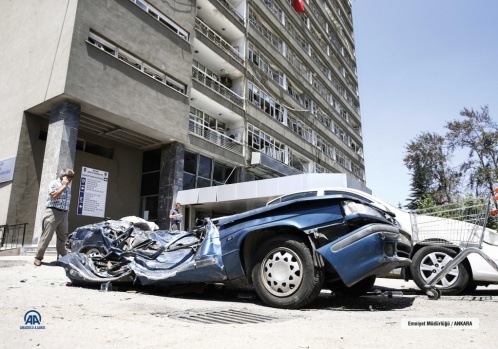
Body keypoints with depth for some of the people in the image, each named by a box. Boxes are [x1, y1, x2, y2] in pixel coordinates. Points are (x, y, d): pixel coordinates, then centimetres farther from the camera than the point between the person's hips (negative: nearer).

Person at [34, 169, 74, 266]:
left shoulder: (68, 187, 17)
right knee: (46, 236, -4)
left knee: (63, 237, 6)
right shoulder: (54, 183, -2)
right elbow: (54, 195, -16)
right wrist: (64, 186, -11)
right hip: (53, 212, -6)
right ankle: (38, 257, 5)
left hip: (64, 214, 6)